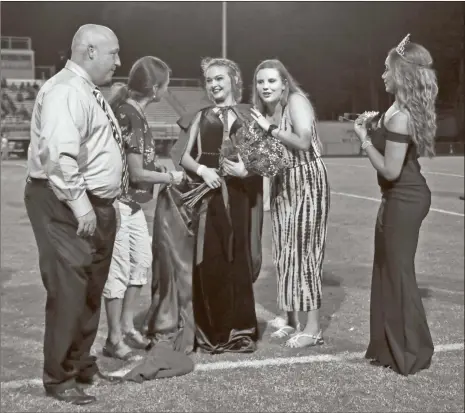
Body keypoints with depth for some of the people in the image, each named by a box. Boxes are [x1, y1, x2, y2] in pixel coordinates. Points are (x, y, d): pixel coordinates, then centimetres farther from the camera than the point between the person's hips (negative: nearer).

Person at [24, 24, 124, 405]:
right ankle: (59, 378, 3)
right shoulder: (66, 91, -15)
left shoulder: (89, 92, 18)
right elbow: (60, 153, -27)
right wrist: (78, 203, -28)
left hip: (96, 204, 10)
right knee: (68, 290, -8)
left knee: (91, 290, 16)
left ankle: (82, 366, 29)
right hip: (66, 205, -10)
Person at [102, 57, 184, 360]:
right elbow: (137, 173, -19)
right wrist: (171, 177, -6)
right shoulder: (131, 116, -21)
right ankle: (115, 339, 8)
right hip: (117, 202, -10)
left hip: (133, 202, 10)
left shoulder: (131, 109, 7)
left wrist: (159, 167, 6)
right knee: (119, 269, -2)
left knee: (142, 260, 16)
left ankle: (127, 326, 27)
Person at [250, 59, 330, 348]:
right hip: (282, 184, 8)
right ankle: (292, 321, 18)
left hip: (307, 181, -8)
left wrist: (270, 128, -21)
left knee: (303, 250, -8)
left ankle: (313, 328, -4)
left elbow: (303, 142, -26)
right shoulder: (265, 110, 9)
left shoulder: (296, 101, -13)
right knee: (285, 252, 8)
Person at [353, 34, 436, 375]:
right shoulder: (408, 109, 8)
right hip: (406, 196, 10)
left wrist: (365, 139, -13)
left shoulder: (400, 116, -23)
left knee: (399, 272, 0)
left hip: (404, 200, -10)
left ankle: (410, 352, 10)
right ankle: (393, 345, 27)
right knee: (391, 269, 17)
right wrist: (373, 130, 7)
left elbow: (390, 170, -23)